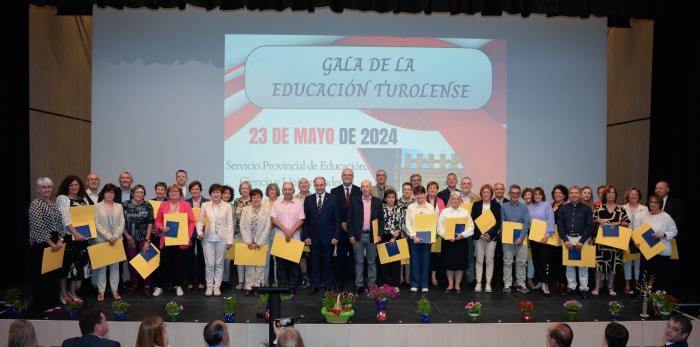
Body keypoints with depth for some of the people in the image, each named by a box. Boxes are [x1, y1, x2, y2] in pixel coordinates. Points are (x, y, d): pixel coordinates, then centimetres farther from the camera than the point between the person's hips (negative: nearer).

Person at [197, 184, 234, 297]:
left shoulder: (227, 206, 4)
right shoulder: (205, 205, 7)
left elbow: (230, 224, 2)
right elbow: (200, 221, 8)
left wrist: (230, 240, -2)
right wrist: (199, 231, -10)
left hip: (222, 239, 0)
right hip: (208, 238, 0)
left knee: (219, 263, 6)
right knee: (209, 264, 0)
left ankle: (217, 286, 15)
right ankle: (209, 286, 12)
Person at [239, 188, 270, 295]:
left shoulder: (266, 211, 3)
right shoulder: (245, 210, 6)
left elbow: (267, 228, -2)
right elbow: (242, 226, 1)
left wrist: (259, 242, -8)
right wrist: (248, 242, -6)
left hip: (261, 243, -1)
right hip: (248, 243, 1)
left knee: (260, 265, 0)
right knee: (248, 265, 1)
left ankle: (258, 286, 7)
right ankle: (249, 286, 6)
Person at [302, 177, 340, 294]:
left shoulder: (333, 199, -1)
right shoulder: (308, 199, 4)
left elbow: (337, 219, -2)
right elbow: (305, 220, 5)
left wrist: (336, 236, -7)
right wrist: (306, 236, -2)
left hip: (328, 237, -1)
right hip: (313, 237, 2)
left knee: (328, 262, 7)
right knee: (314, 262, 7)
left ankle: (328, 285, 19)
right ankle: (314, 285, 17)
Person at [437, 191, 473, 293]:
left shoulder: (465, 212, 6)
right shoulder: (444, 212, 4)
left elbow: (471, 227, -1)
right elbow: (440, 227, -2)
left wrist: (462, 234, -15)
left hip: (461, 240, 0)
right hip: (447, 240, 0)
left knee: (460, 263, 4)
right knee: (448, 263, 4)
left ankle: (457, 285, 17)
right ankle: (450, 285, 17)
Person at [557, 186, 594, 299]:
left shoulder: (586, 208, 1)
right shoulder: (563, 208, 5)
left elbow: (590, 226, -3)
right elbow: (560, 225, 3)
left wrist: (582, 241, -11)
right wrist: (565, 240, -7)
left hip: (582, 238, -2)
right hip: (567, 238, 2)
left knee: (583, 264, 0)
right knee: (569, 264, 6)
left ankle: (584, 288, 6)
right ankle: (571, 286, 14)